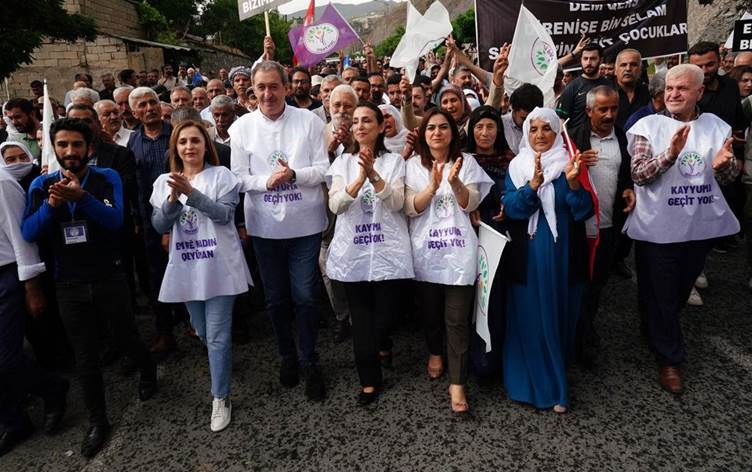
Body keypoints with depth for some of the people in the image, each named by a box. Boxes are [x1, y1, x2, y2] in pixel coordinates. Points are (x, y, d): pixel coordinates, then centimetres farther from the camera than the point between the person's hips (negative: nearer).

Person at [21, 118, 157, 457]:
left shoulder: (107, 178, -7)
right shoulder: (41, 185, 0)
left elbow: (116, 220, -21)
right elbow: (28, 233, -8)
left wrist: (81, 196, -35)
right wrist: (52, 203, -23)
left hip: (109, 279, -2)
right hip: (69, 286, 2)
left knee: (126, 340, 14)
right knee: (85, 357, 12)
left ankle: (148, 372, 47)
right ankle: (98, 422, 28)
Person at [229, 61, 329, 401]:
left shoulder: (309, 121, -3)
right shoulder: (242, 127, 0)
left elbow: (324, 169, -4)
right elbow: (238, 178, 0)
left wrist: (294, 174, -21)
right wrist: (267, 181, -18)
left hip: (305, 223, -1)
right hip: (265, 226, 2)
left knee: (305, 296, 4)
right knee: (276, 297, 15)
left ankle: (309, 362, 24)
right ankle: (287, 357, 36)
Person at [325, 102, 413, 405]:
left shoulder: (394, 161, 4)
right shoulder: (343, 162, 7)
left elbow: (397, 203, -10)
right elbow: (335, 205, -8)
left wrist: (374, 175, -24)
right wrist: (360, 178, -22)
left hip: (387, 249, -1)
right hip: (353, 250, 1)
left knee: (384, 314, 2)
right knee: (361, 318, 5)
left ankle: (382, 344, 38)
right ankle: (370, 380, 21)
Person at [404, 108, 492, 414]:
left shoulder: (466, 162, 5)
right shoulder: (413, 165, 5)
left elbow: (470, 204, -3)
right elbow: (411, 209, -4)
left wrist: (455, 181, -21)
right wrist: (433, 186, -20)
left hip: (458, 249, -1)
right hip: (425, 248, 2)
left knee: (457, 318, -3)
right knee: (430, 310, 16)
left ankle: (457, 384, 4)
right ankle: (435, 353, 43)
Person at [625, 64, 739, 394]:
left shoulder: (715, 126, 4)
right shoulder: (648, 126, -7)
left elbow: (728, 177, 8)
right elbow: (638, 174, -15)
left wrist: (725, 163, -16)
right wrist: (670, 153, -32)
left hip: (701, 225, 4)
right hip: (658, 228, -4)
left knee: (681, 292, 21)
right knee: (661, 297, 7)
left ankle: (657, 334, 46)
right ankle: (670, 358, 24)